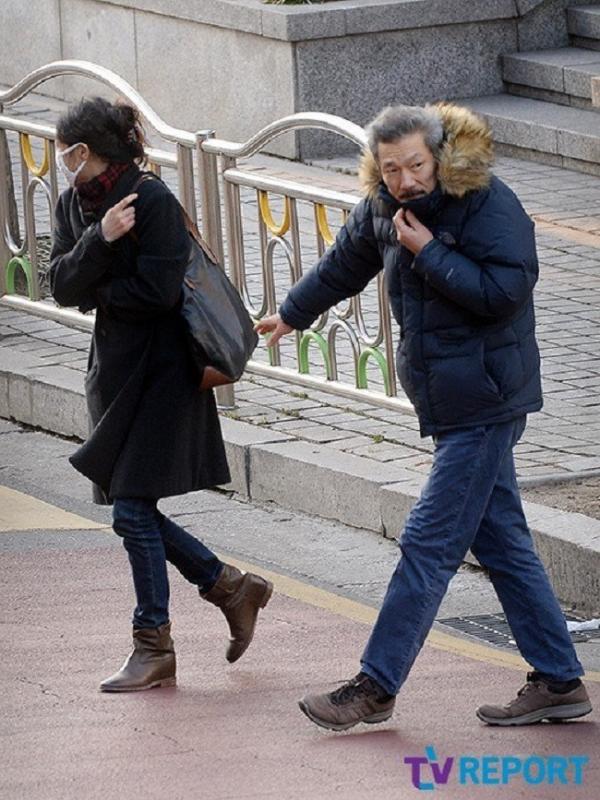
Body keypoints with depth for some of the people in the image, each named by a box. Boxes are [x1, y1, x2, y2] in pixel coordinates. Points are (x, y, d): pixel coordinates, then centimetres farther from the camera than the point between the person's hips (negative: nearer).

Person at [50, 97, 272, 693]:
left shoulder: (153, 201, -15)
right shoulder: (75, 206, 7)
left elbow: (157, 291, -22)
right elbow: (61, 284, -4)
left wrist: (93, 290, -9)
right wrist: (99, 239, -20)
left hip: (160, 370, -8)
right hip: (114, 368, 8)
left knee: (133, 510, -7)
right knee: (134, 510, 9)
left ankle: (153, 648, 2)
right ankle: (230, 587, 26)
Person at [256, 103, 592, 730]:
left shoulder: (489, 207, -16)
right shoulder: (383, 209, 8)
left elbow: (504, 291, -25)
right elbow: (344, 265, 27)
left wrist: (428, 251, -20)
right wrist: (292, 315, 42)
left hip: (483, 401, -8)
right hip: (447, 402, 8)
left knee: (429, 543, -6)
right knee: (500, 542, 10)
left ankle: (376, 688, -2)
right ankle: (559, 683, 15)